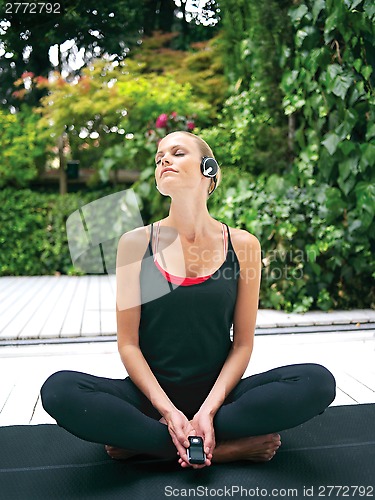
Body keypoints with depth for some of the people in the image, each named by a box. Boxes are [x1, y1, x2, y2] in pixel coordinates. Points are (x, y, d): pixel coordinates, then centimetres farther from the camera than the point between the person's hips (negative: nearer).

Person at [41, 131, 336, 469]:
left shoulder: (242, 244, -1)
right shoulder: (136, 243, -3)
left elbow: (243, 343, -1)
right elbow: (128, 343, -3)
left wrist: (207, 410, -14)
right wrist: (168, 410, -15)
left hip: (218, 393, 1)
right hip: (152, 394, 0)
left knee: (318, 381, -23)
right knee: (59, 390, -27)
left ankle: (144, 442, -16)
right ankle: (228, 448, -19)